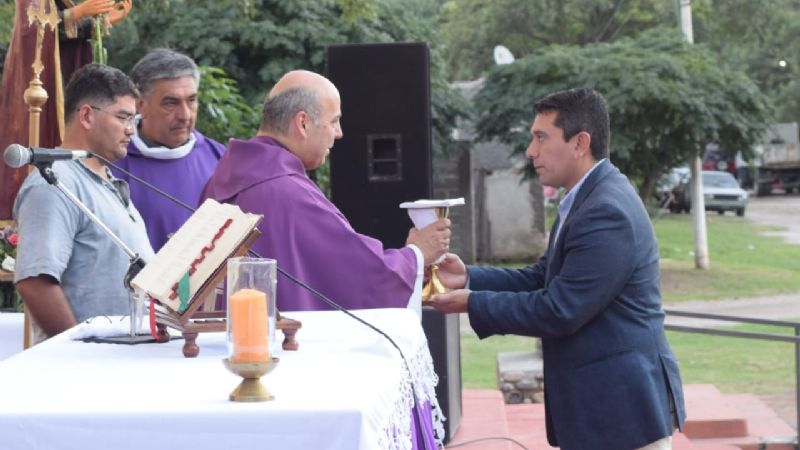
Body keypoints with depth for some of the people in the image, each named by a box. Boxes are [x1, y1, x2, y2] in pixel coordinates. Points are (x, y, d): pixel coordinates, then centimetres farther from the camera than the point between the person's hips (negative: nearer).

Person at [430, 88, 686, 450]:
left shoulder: (607, 213, -23)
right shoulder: (588, 200, 12)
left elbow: (559, 310, -23)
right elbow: (541, 278, 14)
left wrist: (472, 303, -14)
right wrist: (469, 278, 1)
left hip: (623, 405, -11)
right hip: (600, 402, 11)